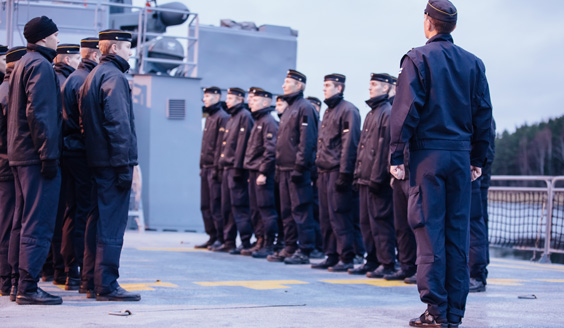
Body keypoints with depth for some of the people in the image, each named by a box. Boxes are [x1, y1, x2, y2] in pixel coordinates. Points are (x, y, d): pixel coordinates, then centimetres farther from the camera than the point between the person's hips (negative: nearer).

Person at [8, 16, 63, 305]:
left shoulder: (22, 64, 20)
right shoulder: (41, 65, -11)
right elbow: (39, 113, -20)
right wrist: (48, 155, -21)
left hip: (20, 155, 10)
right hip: (37, 156, -10)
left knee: (25, 223, 14)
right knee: (38, 225, -8)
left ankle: (22, 285, 19)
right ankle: (28, 288, -8)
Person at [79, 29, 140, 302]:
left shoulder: (93, 76, 20)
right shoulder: (114, 76, -11)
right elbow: (118, 123, -19)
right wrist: (124, 165, -20)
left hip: (98, 161, 10)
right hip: (113, 164, -10)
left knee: (103, 222, 15)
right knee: (112, 225, -7)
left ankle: (96, 281, 22)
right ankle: (107, 286, -5)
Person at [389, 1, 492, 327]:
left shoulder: (418, 58, -3)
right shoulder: (474, 63, 10)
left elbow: (407, 109, -9)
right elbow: (484, 113, 10)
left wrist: (396, 156, -6)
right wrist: (478, 159, 16)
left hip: (428, 153, -4)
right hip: (461, 155, 4)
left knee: (430, 230, -2)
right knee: (458, 232, 7)